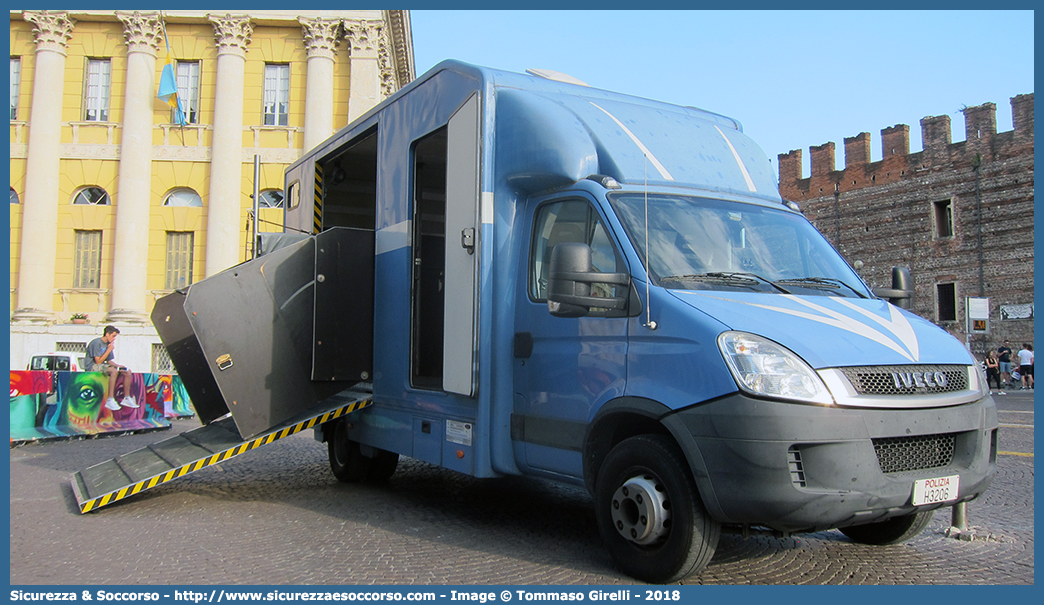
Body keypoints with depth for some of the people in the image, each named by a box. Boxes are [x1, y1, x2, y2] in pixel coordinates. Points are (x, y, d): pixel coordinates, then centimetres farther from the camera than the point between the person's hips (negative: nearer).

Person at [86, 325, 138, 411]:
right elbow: (98, 361, -20)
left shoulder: (109, 344, 12)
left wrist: (118, 365, -3)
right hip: (92, 367, -9)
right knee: (114, 371, -36)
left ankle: (126, 398, 9)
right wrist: (109, 350, -16)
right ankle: (110, 400, -37)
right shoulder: (97, 343, -15)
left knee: (127, 372, 0)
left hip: (103, 366, 9)